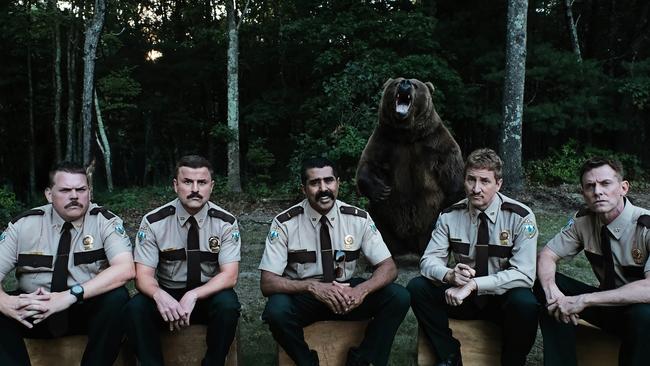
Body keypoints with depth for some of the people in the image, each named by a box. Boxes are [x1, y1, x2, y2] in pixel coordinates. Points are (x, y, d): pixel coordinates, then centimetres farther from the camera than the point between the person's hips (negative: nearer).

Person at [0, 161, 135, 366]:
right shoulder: (23, 225, -4)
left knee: (117, 298, -32)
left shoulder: (105, 222, -9)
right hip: (33, 313, 2)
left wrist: (71, 295, -34)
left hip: (88, 310, -1)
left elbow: (125, 269, -25)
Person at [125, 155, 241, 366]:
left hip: (209, 296, 0)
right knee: (136, 309, -29)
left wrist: (192, 296, -32)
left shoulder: (225, 223, -10)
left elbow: (229, 276, -15)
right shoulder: (154, 222, -10)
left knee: (227, 305, -32)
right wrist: (159, 295, -36)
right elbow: (143, 275, -12)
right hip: (166, 296, 0)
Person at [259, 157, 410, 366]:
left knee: (399, 297, -20)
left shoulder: (358, 219, -9)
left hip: (345, 292, 2)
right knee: (276, 310, -35)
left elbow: (388, 268, -8)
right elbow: (268, 282, -17)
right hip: (302, 296, -2)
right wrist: (313, 286, -34)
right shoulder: (285, 223, -15)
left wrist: (362, 290, -29)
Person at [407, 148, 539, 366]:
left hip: (503, 297, -2)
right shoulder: (450, 216, -6)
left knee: (524, 303, -35)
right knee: (417, 288, -20)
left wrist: (473, 284, -32)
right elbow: (429, 260, -7)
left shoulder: (520, 217, -15)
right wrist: (449, 274, -31)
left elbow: (524, 274, -21)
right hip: (462, 295, 3)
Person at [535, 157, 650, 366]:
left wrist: (583, 300, -37)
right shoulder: (584, 221, -6)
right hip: (608, 304, 5)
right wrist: (552, 292, -27)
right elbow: (546, 256, -5)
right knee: (544, 283, -15)